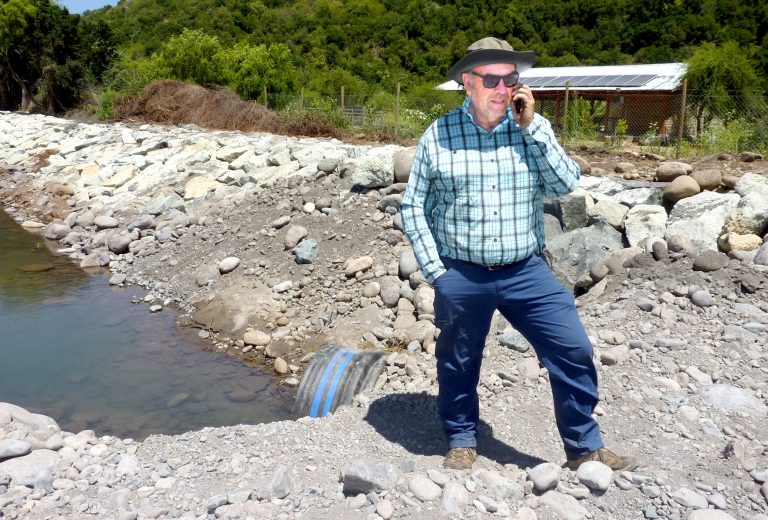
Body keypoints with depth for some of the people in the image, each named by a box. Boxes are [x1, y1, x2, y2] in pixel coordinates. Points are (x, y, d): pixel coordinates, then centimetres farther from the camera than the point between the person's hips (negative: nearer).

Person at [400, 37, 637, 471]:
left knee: (574, 351, -1)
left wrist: (531, 126, -13)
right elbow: (414, 206, 1)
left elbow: (565, 184, -8)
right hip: (461, 277, -1)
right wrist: (435, 269, -4)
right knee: (459, 364, 13)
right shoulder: (438, 135, -3)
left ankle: (584, 448, 19)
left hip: (526, 272, 2)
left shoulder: (533, 128, 3)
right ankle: (462, 441, 38)